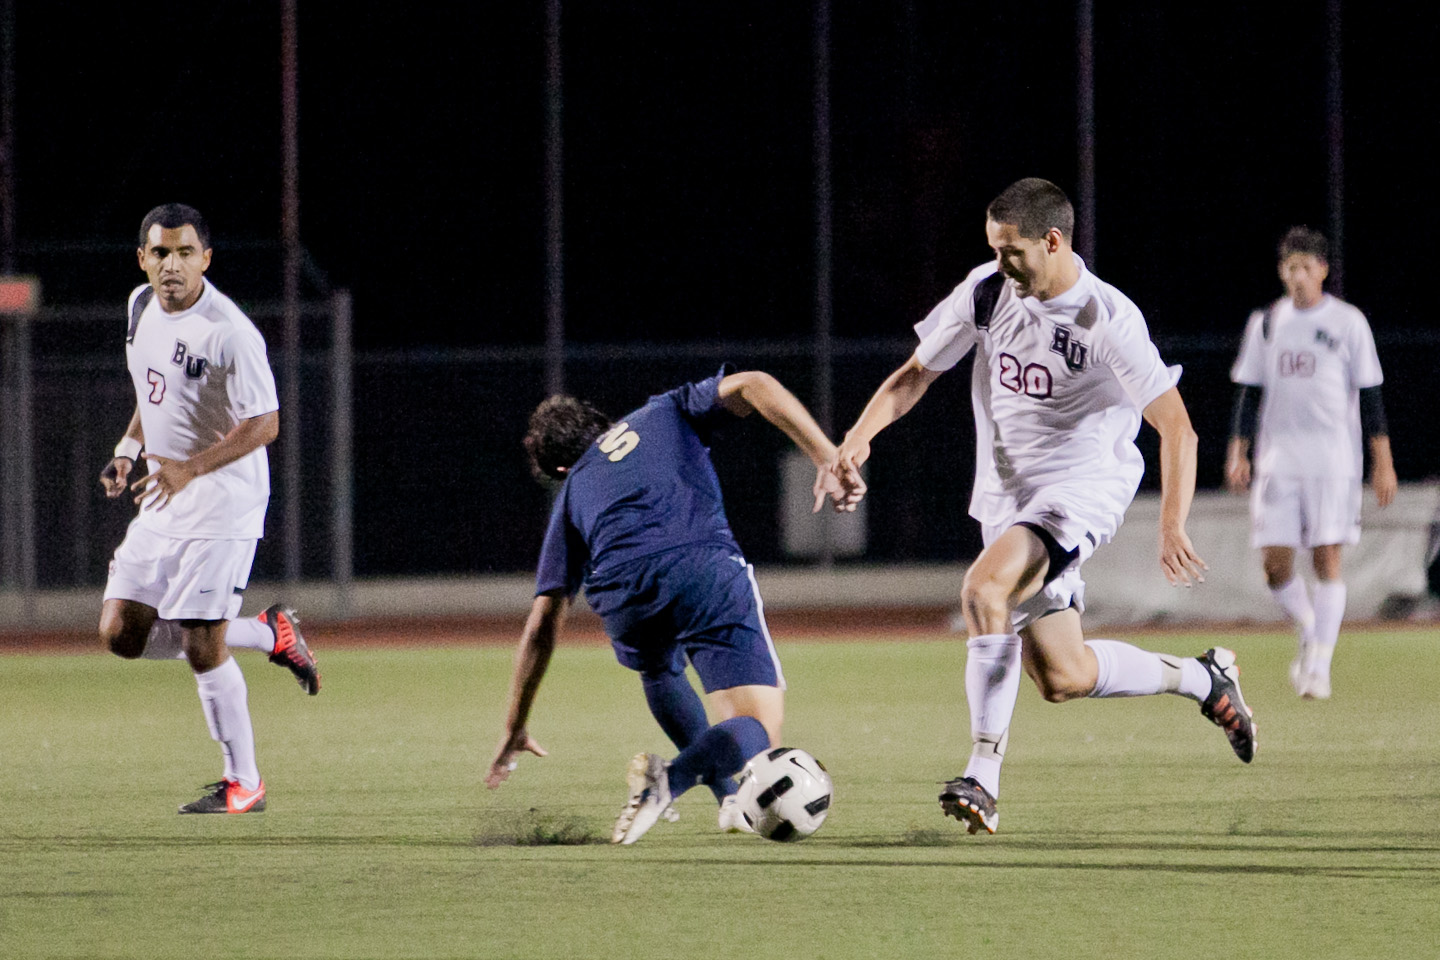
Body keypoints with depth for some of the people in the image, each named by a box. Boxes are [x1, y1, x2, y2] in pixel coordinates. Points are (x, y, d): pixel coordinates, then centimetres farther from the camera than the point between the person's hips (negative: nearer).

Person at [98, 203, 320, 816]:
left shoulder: (229, 333, -20)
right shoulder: (142, 306, 5)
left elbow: (264, 423, -20)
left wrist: (189, 468, -30)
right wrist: (128, 449, 10)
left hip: (221, 507, -8)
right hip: (160, 507, 8)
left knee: (202, 647, -10)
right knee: (121, 634, 3)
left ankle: (244, 785, 5)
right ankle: (269, 635, 19)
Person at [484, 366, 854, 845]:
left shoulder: (572, 493, 31)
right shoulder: (666, 413, 32)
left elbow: (543, 621, 28)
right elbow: (752, 387, 12)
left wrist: (515, 729, 34)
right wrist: (828, 459, 5)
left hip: (622, 596, 2)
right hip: (706, 569, -2)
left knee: (658, 673, 38)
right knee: (760, 732, 0)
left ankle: (731, 797, 26)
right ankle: (671, 780, -29)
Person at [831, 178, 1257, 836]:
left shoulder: (1108, 319, -16)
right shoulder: (985, 292, 0)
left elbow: (1176, 428, -17)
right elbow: (916, 374, 10)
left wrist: (1172, 528, -28)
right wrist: (861, 435, -9)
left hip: (1083, 489, -6)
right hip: (1007, 496, 7)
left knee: (983, 588, -32)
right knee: (1061, 679, 5)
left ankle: (984, 778, -27)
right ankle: (1201, 678, 30)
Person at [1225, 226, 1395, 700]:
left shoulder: (1348, 322, 2)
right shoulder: (1265, 323, 10)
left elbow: (1369, 394, 2)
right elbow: (1249, 392, 14)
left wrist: (1382, 463, -2)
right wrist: (1238, 452, 6)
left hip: (1334, 459, -3)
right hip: (1277, 458, 3)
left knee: (1327, 558, -9)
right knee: (1274, 564, -5)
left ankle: (1320, 667, -7)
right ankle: (1309, 634, 22)